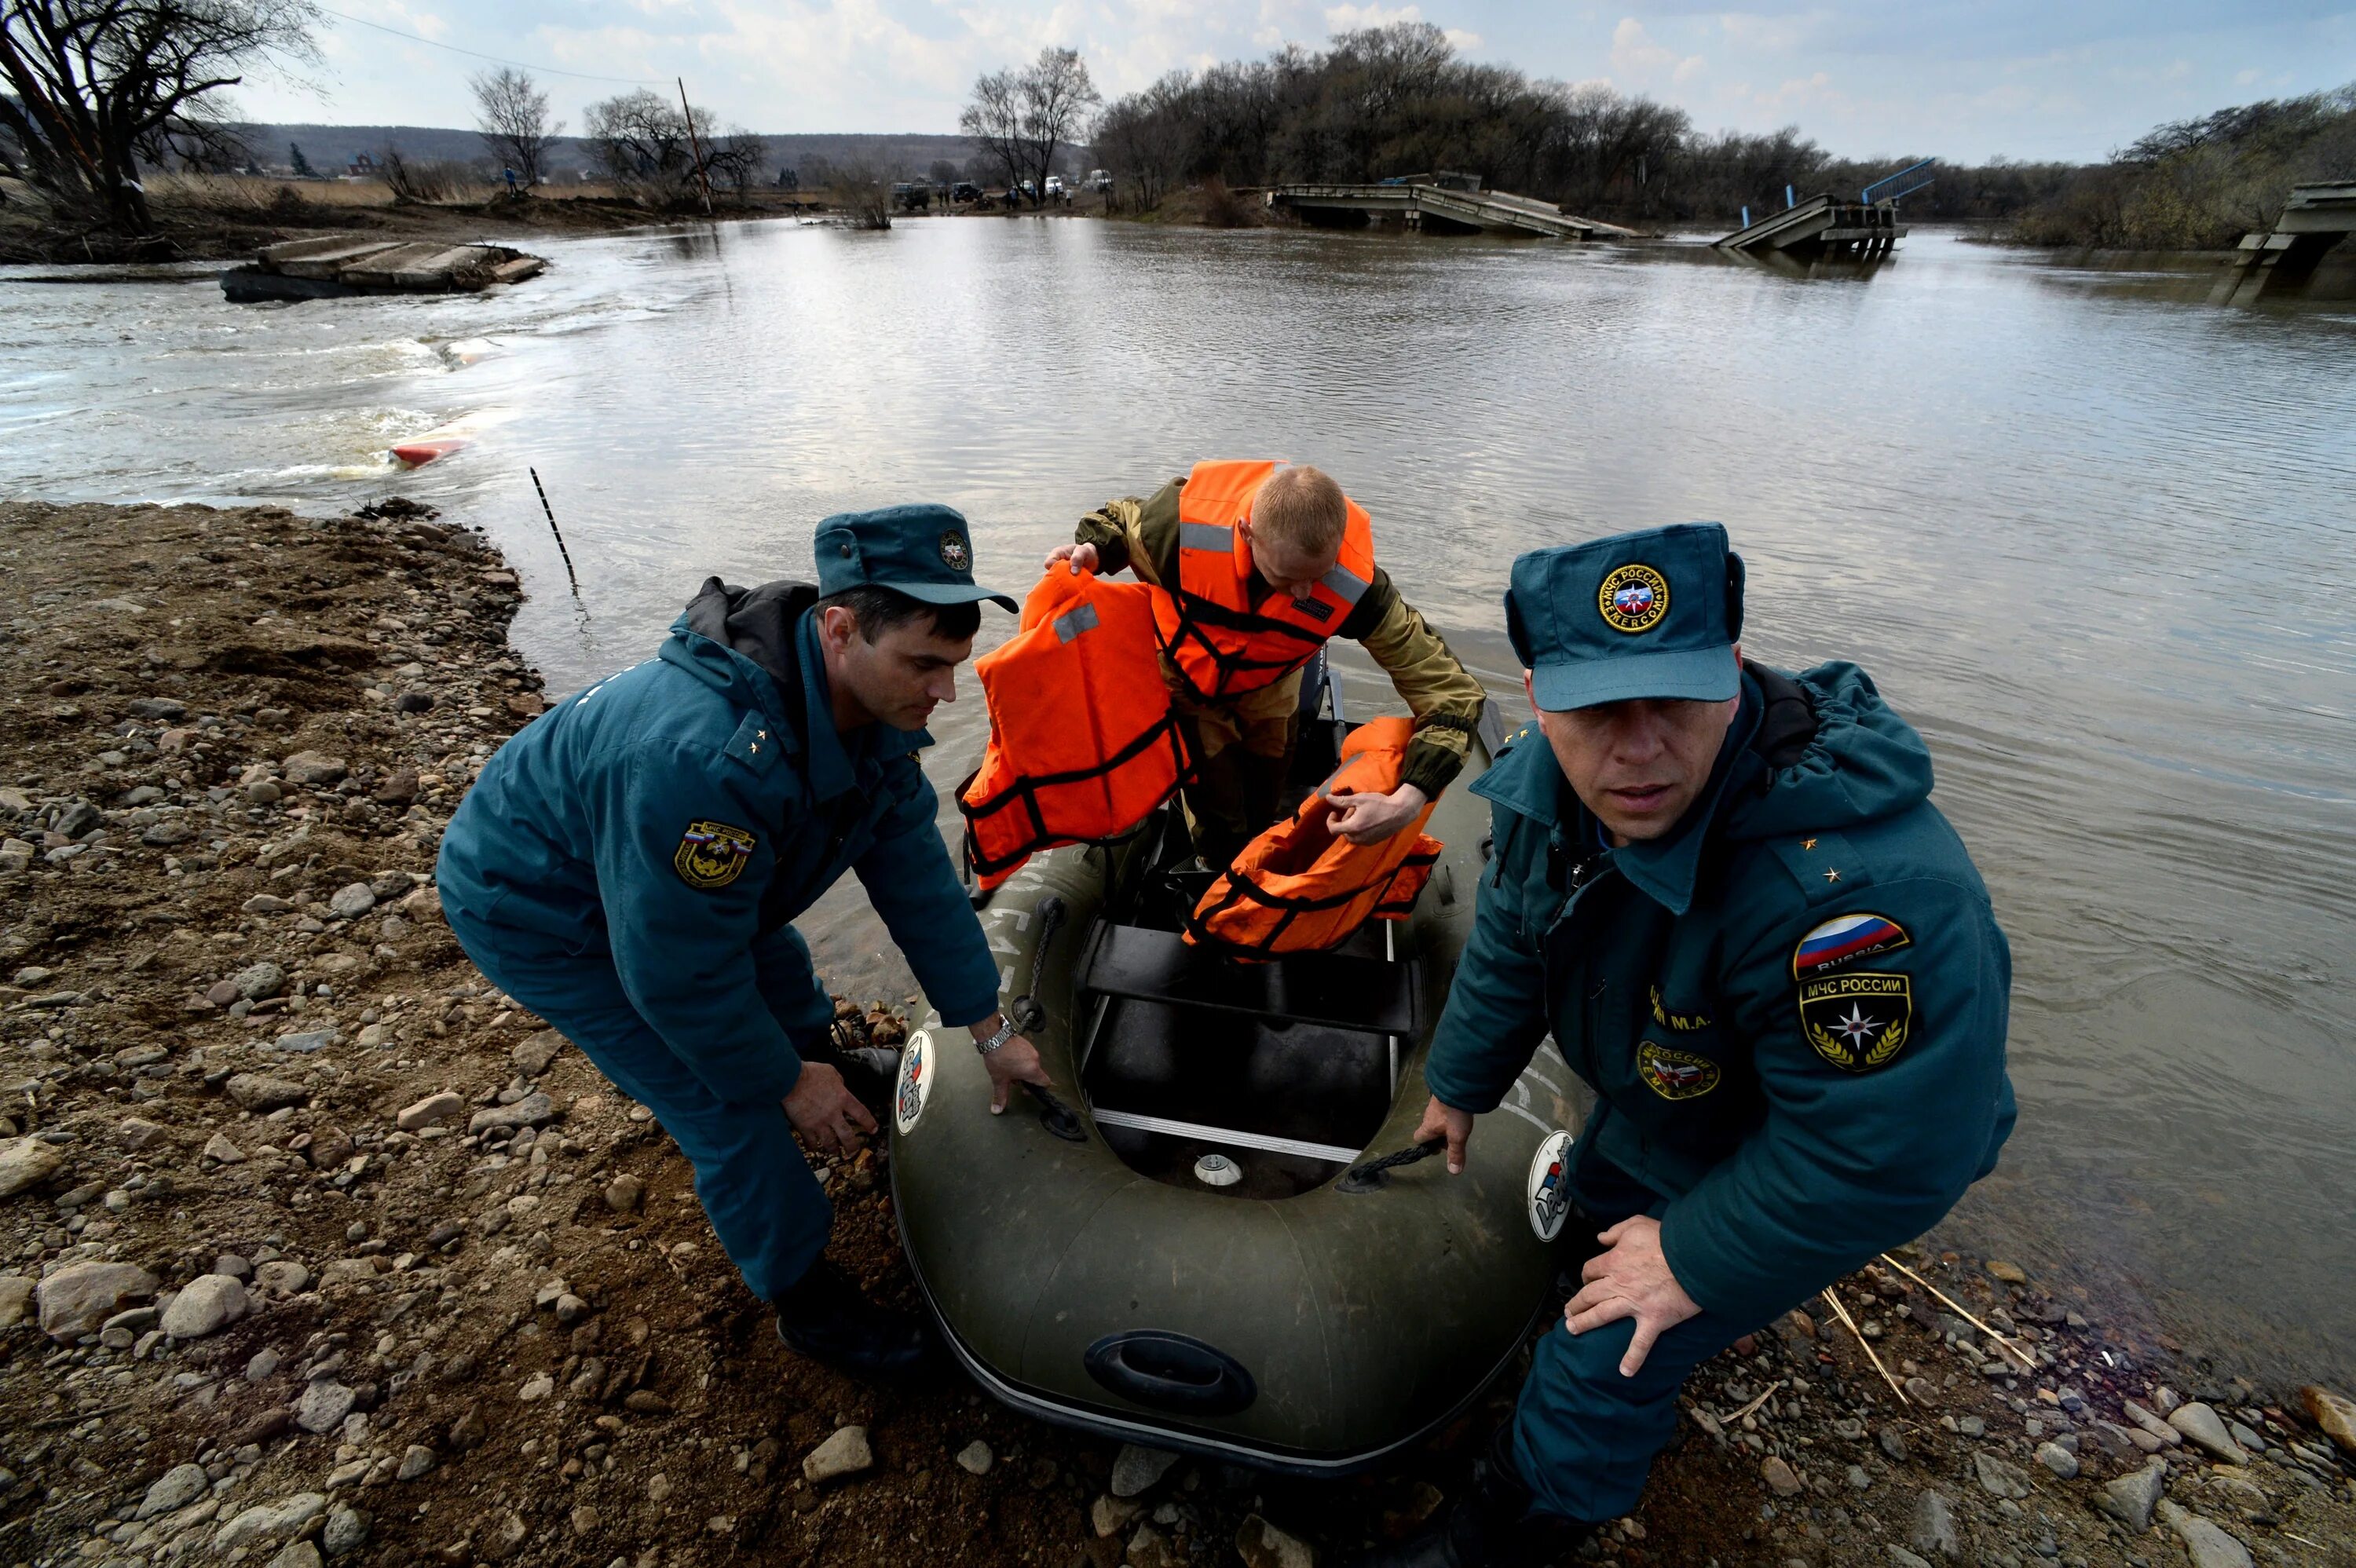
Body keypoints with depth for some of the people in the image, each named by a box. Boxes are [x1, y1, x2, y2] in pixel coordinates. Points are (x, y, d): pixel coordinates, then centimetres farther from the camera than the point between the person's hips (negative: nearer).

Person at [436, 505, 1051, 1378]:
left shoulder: (869, 704, -18)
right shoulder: (701, 759, -45)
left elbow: (915, 872, -10)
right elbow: (678, 970, -33)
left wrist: (991, 1031, -6)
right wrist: (783, 1084, -17)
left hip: (672, 875, 7)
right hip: (538, 912, -7)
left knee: (777, 965, 25)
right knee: (730, 1112, -5)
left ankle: (830, 1065, 57)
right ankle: (808, 1304, 17)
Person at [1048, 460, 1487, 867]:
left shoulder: (1356, 584, -39)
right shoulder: (1183, 522, -40)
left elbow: (1450, 690, -33)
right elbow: (1118, 519, -12)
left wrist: (1408, 801, -46)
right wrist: (1092, 550, -36)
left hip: (1266, 694, 2)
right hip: (1186, 678, -1)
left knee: (1261, 810, 21)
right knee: (1220, 828, 1)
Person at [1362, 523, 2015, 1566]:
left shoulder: (1861, 887, -45)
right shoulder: (1548, 779, -20)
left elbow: (1886, 1151, -34)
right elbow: (1511, 939, -3)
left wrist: (1696, 1260, -20)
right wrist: (1460, 1085, 10)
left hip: (1791, 1163, -5)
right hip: (1657, 1098, 6)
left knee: (1601, 1368, 2)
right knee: (1592, 1205, 31)